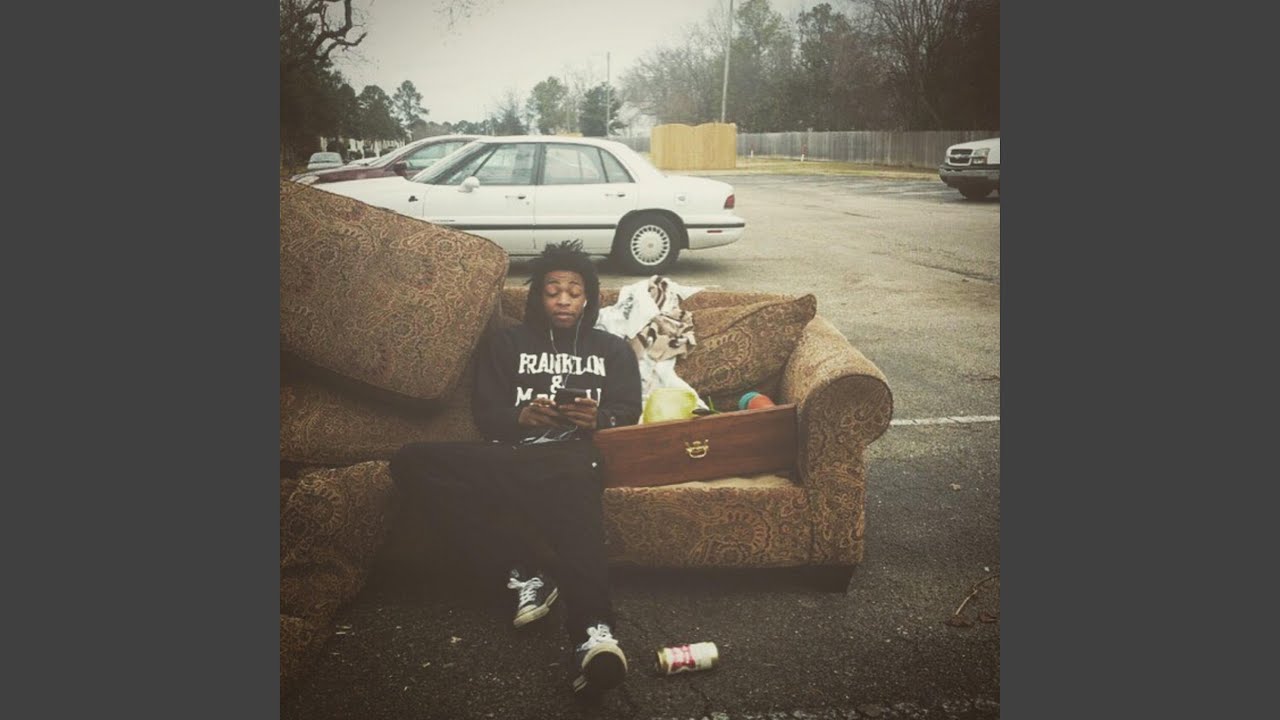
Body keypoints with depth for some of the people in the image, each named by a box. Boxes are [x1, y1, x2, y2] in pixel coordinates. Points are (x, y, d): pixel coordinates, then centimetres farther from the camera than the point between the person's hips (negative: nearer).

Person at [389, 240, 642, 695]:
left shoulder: (613, 349, 25)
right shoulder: (505, 344, 25)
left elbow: (629, 411, 10)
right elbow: (485, 414, 12)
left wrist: (598, 419, -14)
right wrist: (523, 416, -11)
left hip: (573, 456, -2)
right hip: (510, 456, 2)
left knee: (573, 485, -42)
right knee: (412, 462, -27)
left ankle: (593, 628, -59)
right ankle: (523, 570, -29)